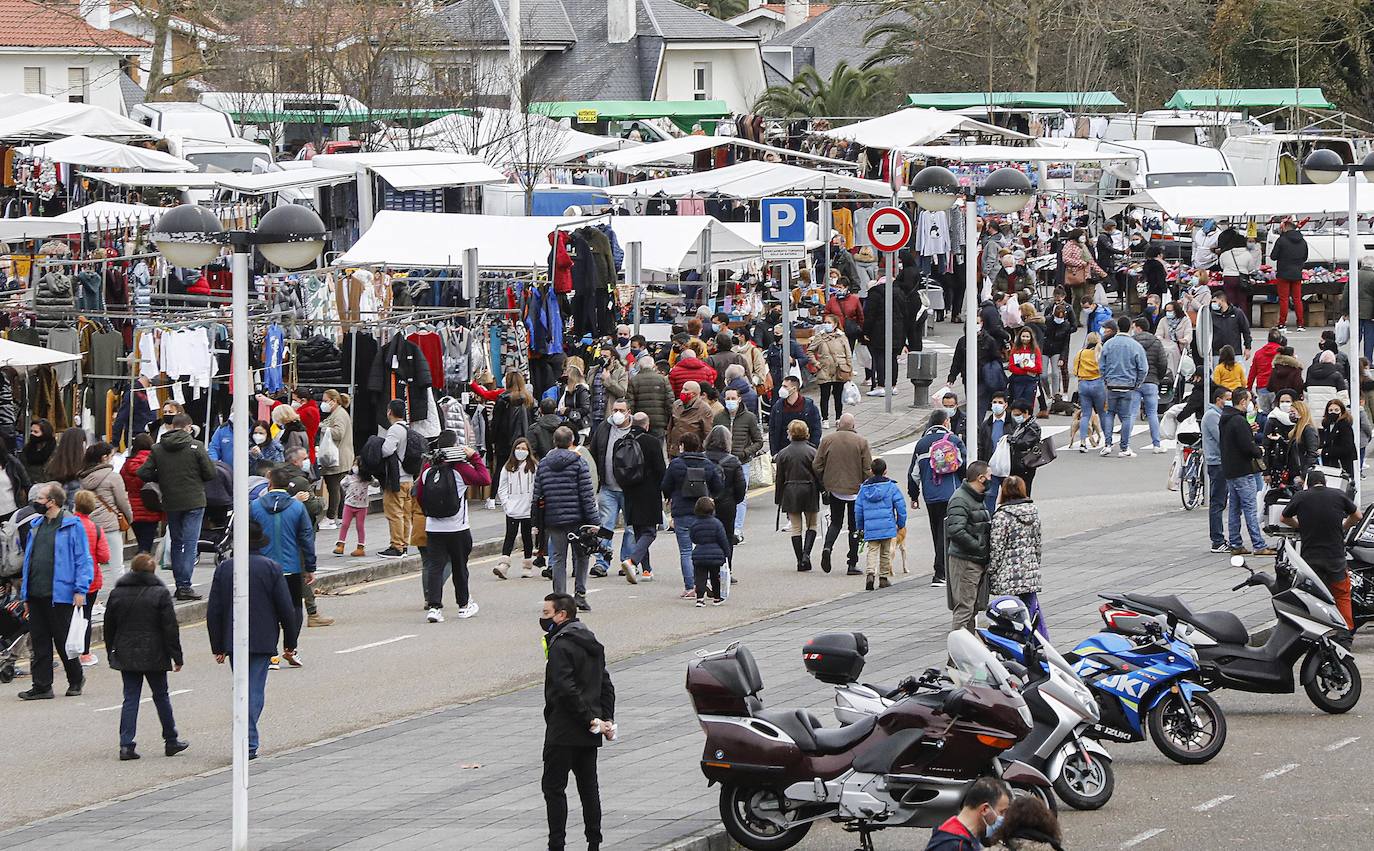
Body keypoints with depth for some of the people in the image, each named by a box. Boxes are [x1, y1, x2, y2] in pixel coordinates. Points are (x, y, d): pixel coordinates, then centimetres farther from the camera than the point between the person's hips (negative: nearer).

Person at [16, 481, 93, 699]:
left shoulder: (72, 526, -7)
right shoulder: (36, 525, 14)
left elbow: (83, 560, -9)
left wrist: (80, 590, -15)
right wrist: (25, 591, 15)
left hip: (60, 595, -6)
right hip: (36, 595, 7)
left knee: (63, 640, 4)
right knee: (39, 641, 6)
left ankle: (76, 680, 22)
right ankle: (42, 686, 10)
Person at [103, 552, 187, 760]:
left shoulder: (117, 593, 3)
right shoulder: (160, 593, -7)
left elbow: (109, 626, 9)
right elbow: (170, 627, -8)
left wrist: (111, 653, 19)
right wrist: (177, 656, -3)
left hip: (126, 656, 3)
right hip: (153, 655, -3)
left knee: (130, 698, 4)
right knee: (161, 697, 11)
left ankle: (126, 745, -6)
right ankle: (171, 741, 20)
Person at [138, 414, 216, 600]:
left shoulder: (157, 449, 0)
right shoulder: (195, 446, -9)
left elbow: (143, 473, -4)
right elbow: (210, 473, -8)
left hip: (170, 503, 3)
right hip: (193, 501, -3)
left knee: (176, 542, 15)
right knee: (190, 543, -3)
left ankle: (180, 583, 17)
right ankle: (185, 585, -9)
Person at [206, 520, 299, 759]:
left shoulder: (224, 568, 1)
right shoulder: (271, 568, -5)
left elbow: (213, 611, 3)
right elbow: (286, 609, -4)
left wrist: (218, 647, 10)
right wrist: (290, 643, 6)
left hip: (233, 641, 2)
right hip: (262, 641, -2)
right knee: (254, 690, -2)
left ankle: (247, 740, 19)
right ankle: (249, 744, -11)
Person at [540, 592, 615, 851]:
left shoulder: (560, 646, -15)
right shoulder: (592, 643, 14)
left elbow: (566, 689, -23)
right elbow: (606, 685, 14)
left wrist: (591, 720, -19)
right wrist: (606, 719, 8)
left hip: (564, 731, -9)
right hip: (589, 734, 9)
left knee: (553, 786, -4)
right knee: (588, 786, 13)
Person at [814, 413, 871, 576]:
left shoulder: (827, 440, -3)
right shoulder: (861, 442, -8)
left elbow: (817, 466, -1)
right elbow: (868, 469, -8)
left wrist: (824, 485, 13)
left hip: (834, 488, 1)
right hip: (856, 488, -1)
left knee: (835, 522, 16)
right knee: (854, 525, 9)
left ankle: (827, 547, -12)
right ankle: (852, 564, 9)